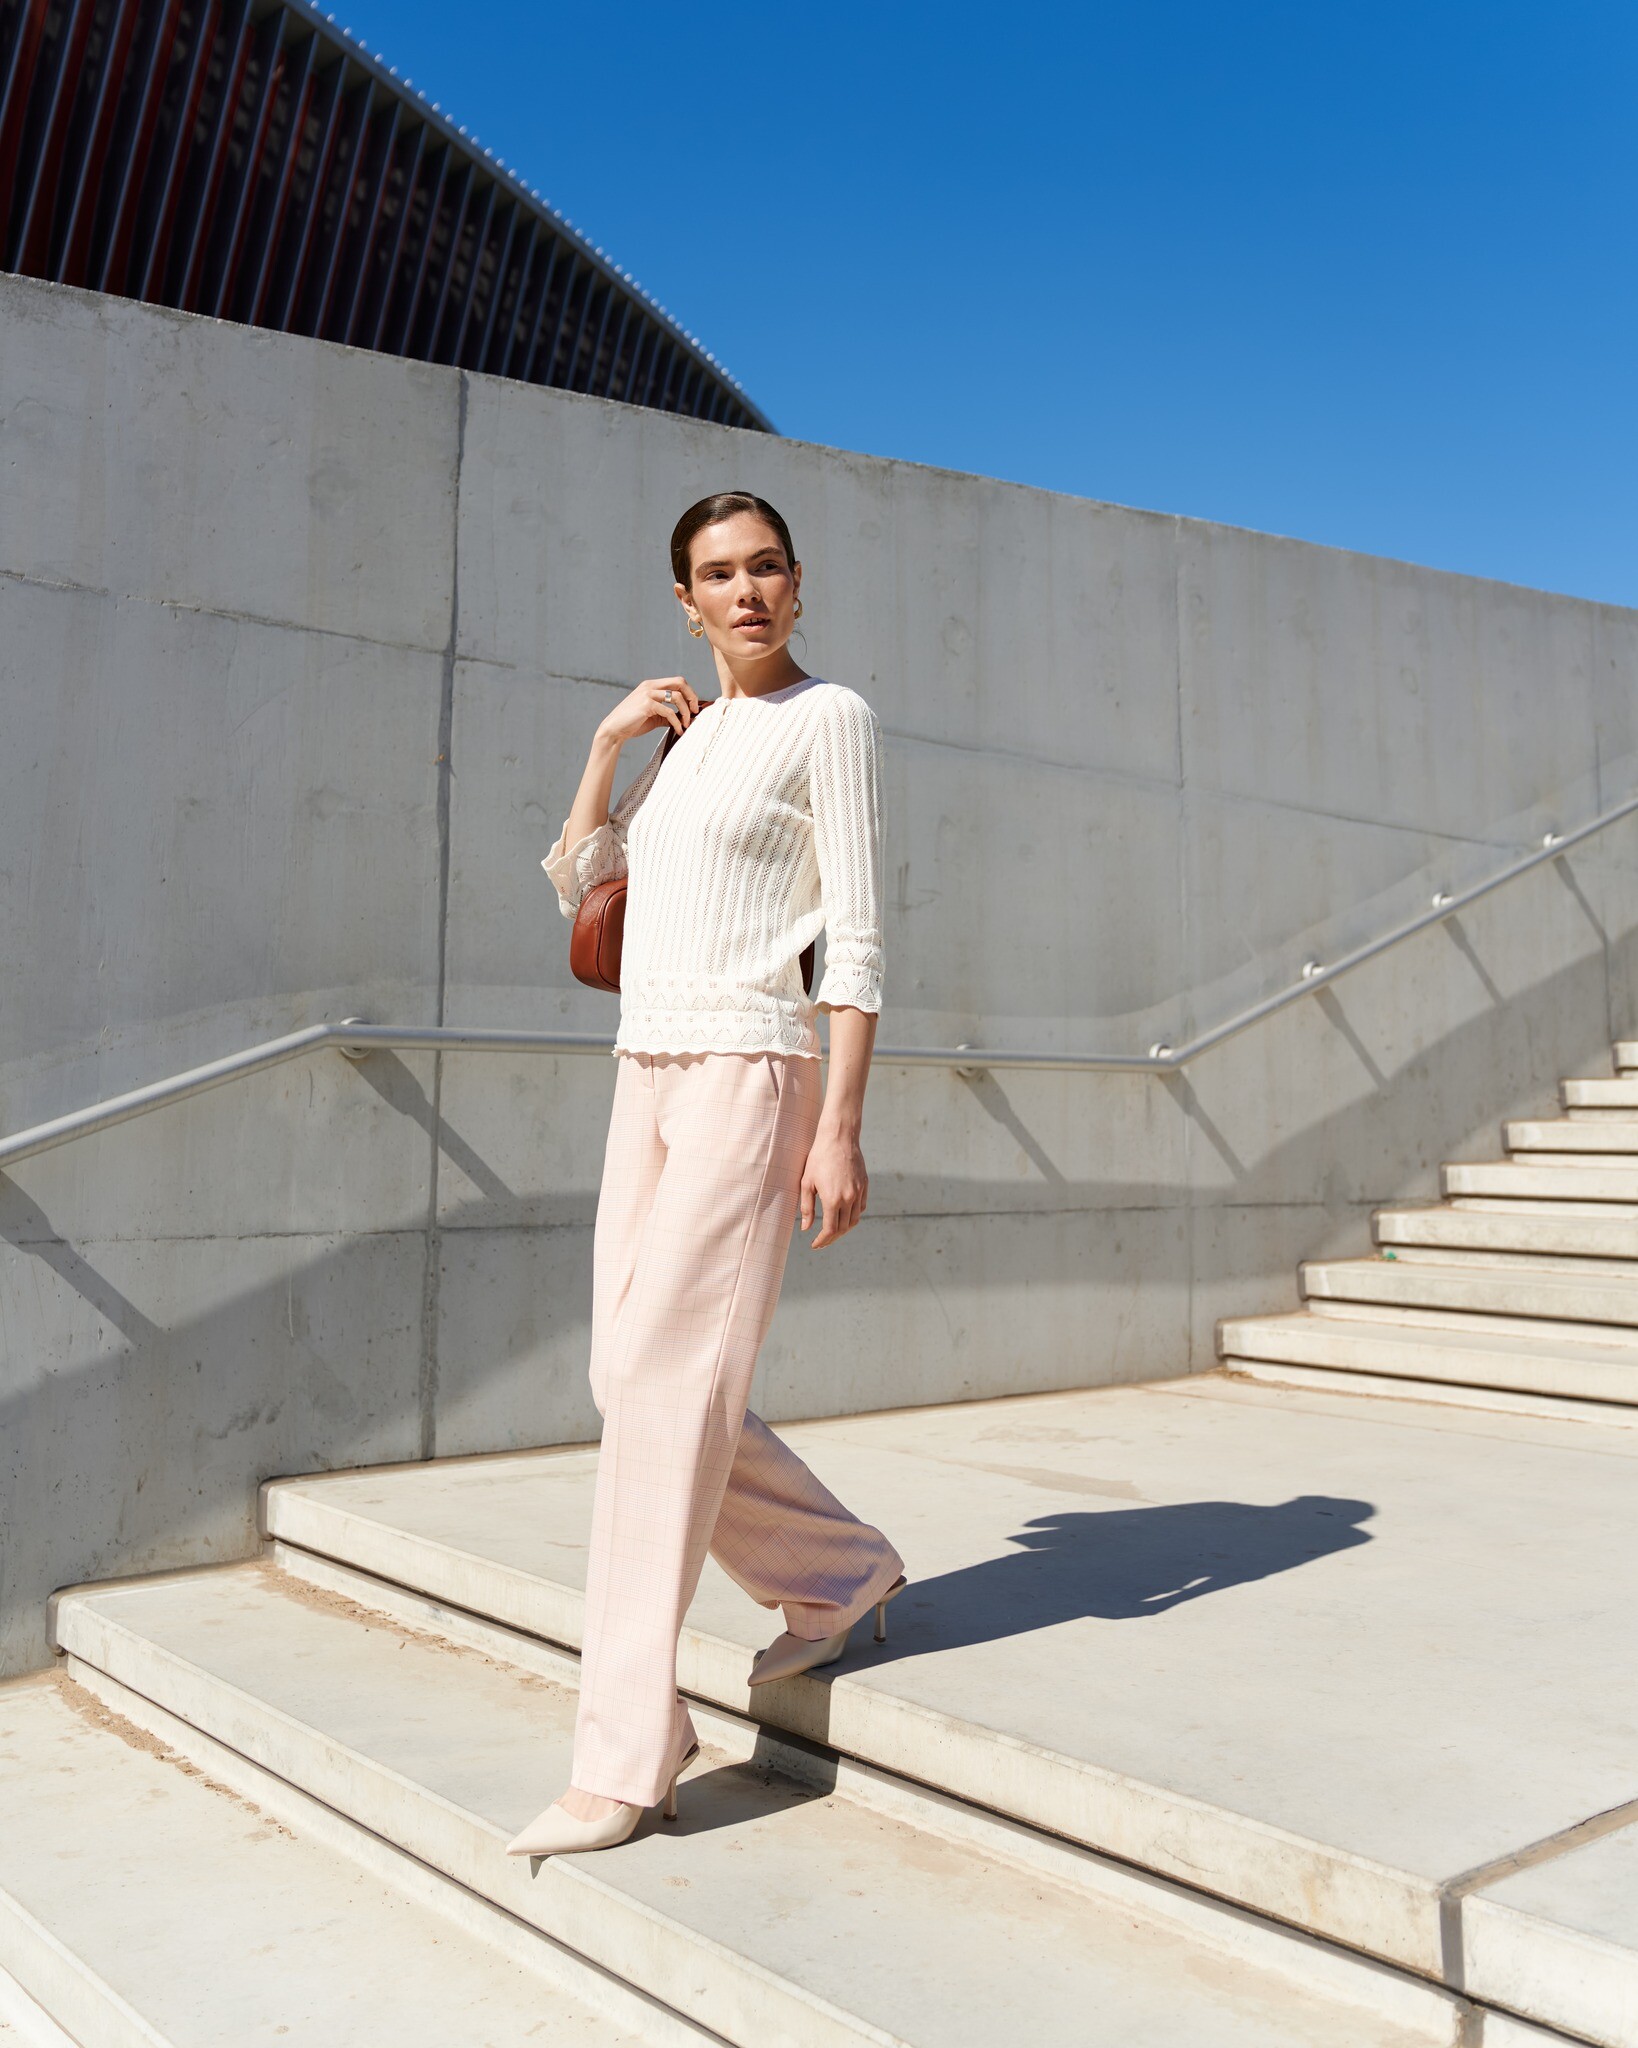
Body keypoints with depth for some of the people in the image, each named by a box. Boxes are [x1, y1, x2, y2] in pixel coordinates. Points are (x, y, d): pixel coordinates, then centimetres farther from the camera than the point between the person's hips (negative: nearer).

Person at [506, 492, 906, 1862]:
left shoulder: (828, 720, -1)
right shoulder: (684, 732, 20)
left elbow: (858, 937, -9)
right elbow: (578, 877, 20)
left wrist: (841, 1125, -16)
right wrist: (610, 739, 9)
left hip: (747, 1075, -8)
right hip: (649, 1076, 8)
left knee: (667, 1386, -11)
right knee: (635, 1379, 8)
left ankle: (627, 1760, -2)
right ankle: (841, 1573, 29)